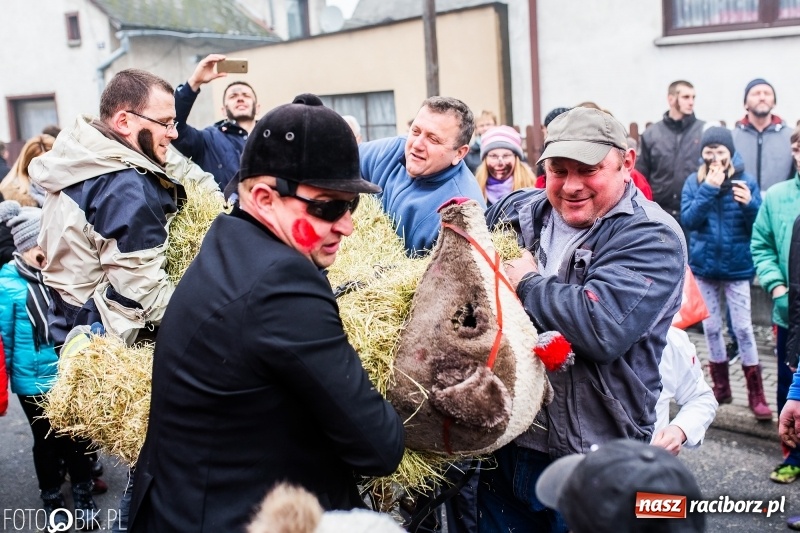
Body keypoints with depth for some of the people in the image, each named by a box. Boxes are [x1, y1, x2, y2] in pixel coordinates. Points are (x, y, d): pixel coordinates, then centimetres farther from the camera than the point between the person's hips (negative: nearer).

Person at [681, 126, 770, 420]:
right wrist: (709, 188, -22)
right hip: (703, 265, 2)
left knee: (743, 328, -1)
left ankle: (756, 395, 8)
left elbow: (758, 227, -8)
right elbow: (688, 220, -15)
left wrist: (749, 204, -26)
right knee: (711, 328, 11)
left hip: (737, 266, -2)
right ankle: (721, 386, 25)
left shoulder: (746, 181, -5)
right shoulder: (694, 182, -2)